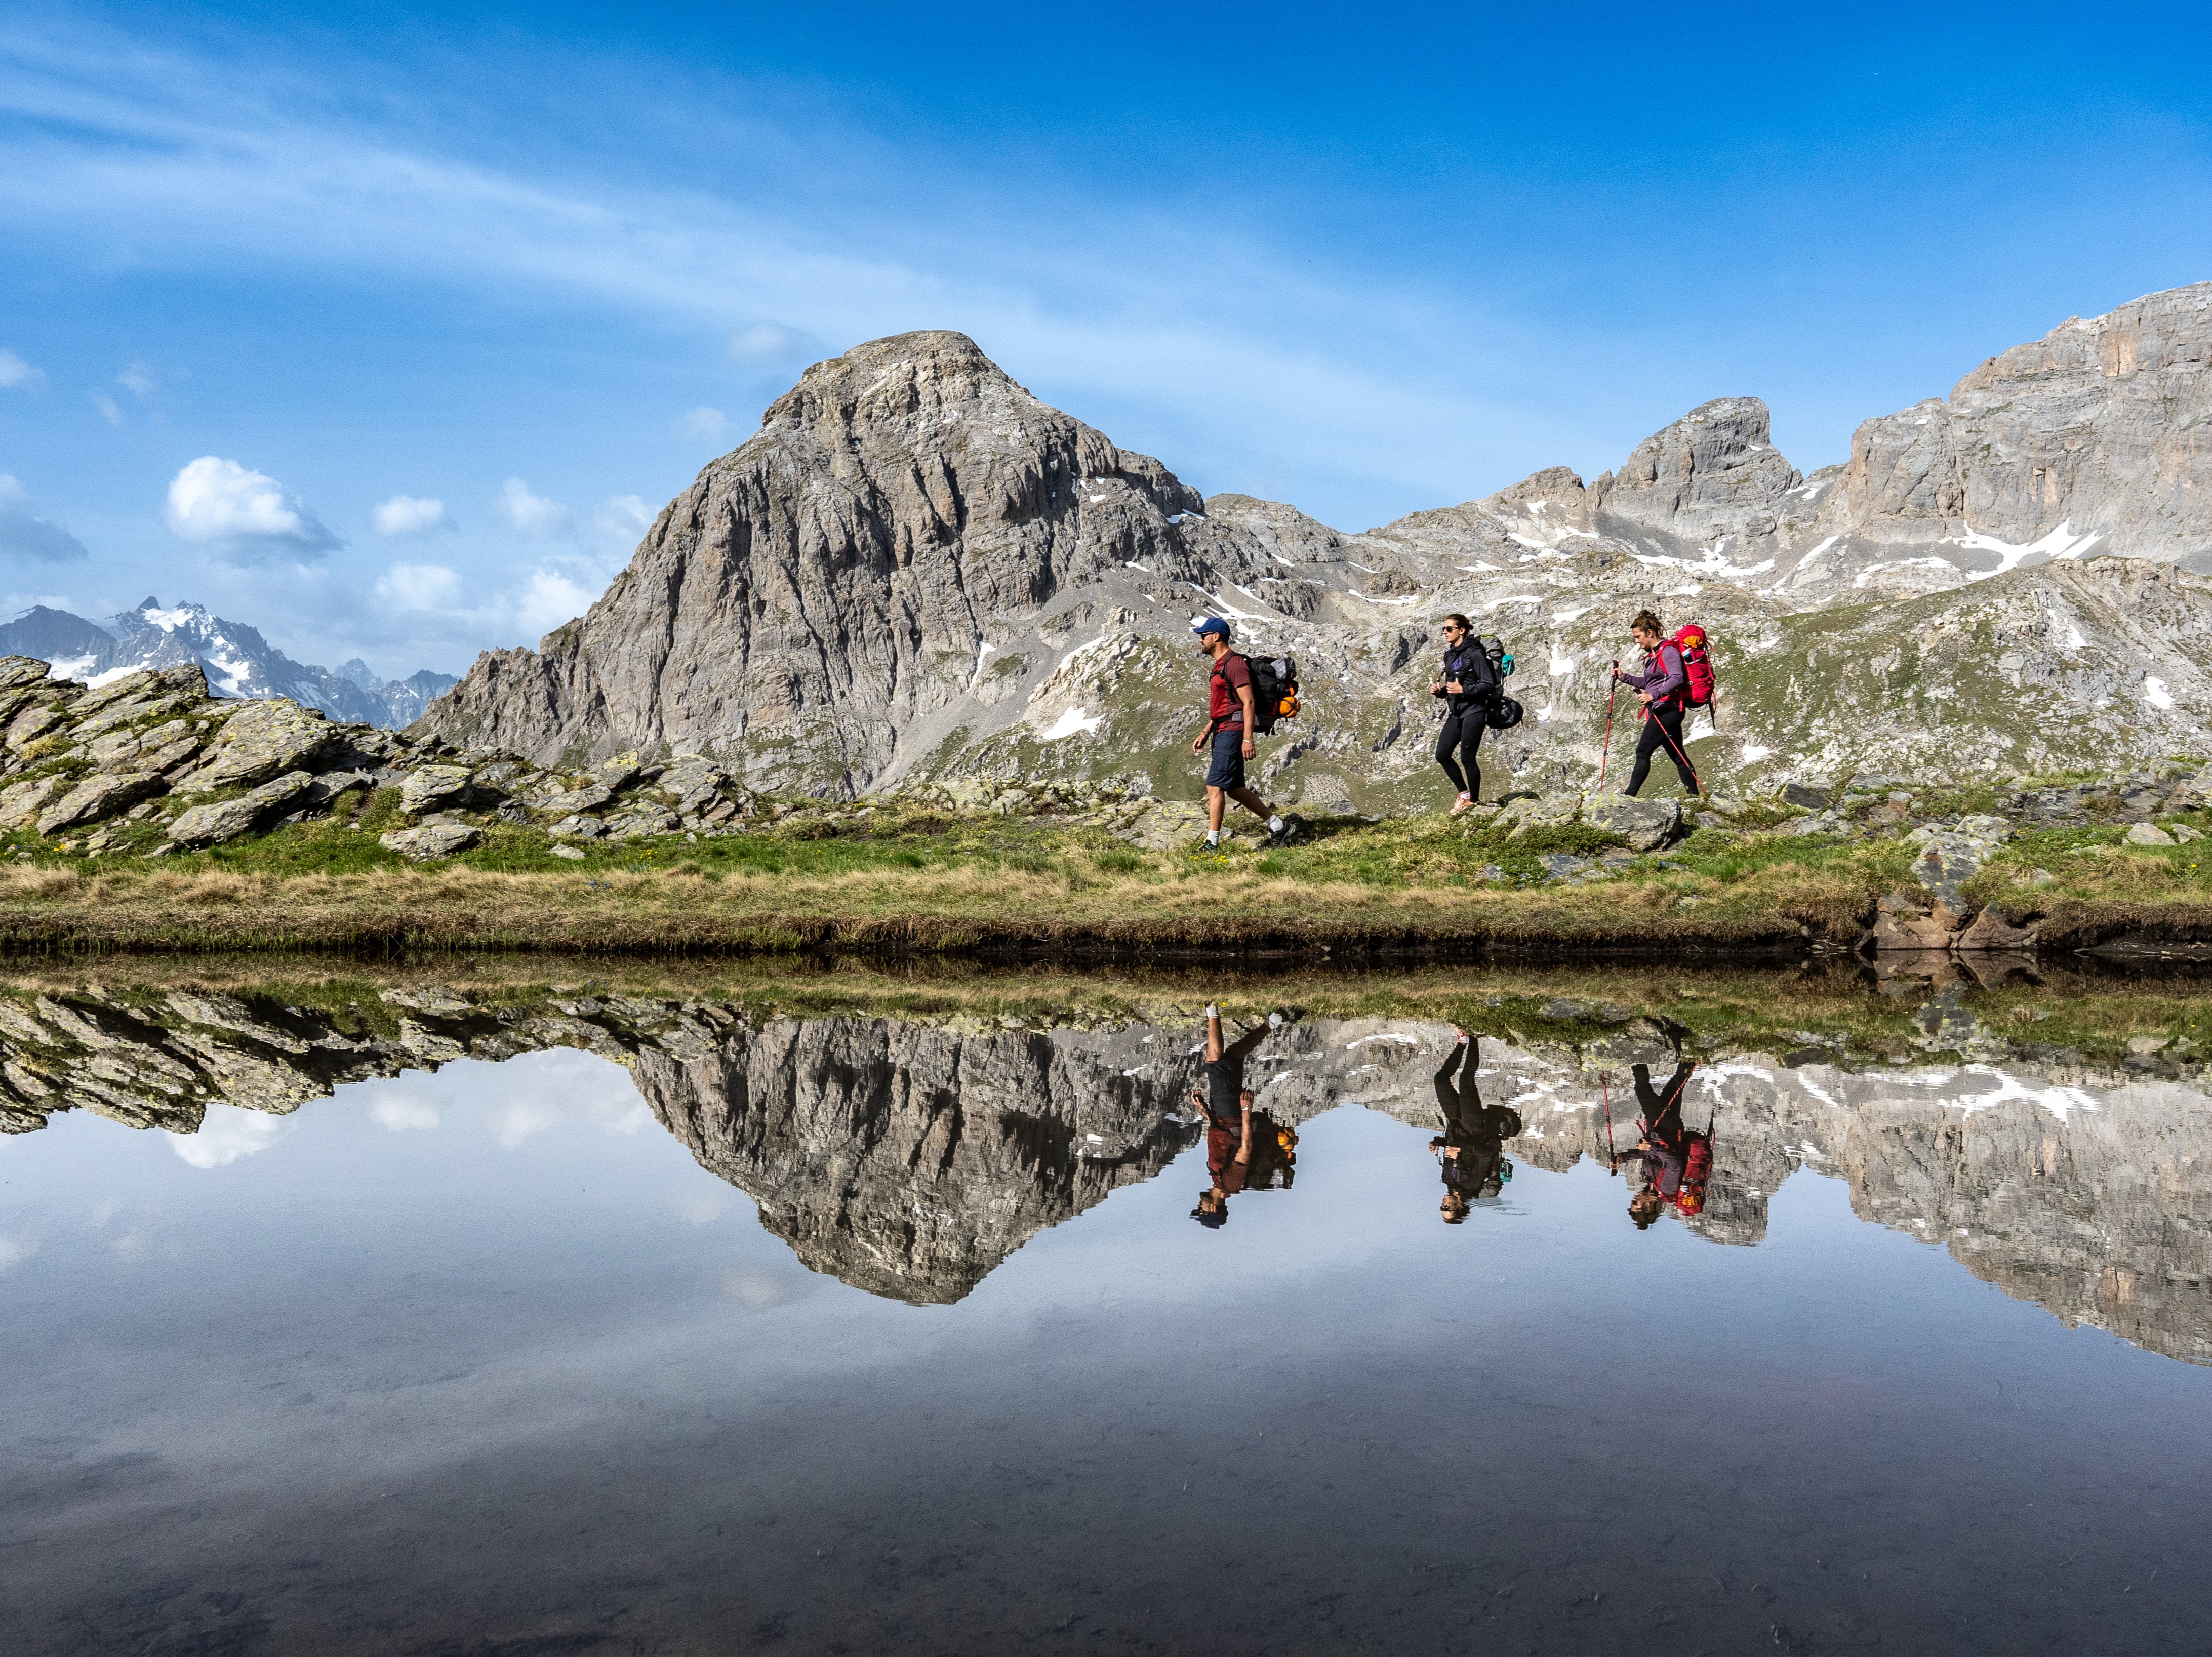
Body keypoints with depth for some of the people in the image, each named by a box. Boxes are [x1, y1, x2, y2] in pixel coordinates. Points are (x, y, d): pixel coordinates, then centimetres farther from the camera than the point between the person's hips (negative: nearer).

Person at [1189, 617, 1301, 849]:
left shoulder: (1234, 663, -12)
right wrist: (1205, 733, 21)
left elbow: (1248, 702, -17)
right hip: (1222, 733, 11)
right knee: (1233, 788, 11)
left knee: (1215, 786, -12)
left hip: (1232, 732, -11)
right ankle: (1279, 825, 19)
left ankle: (1212, 843, -11)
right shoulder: (1220, 665, 20)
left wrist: (1248, 739, -22)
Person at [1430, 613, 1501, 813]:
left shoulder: (1475, 653, -12)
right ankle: (1464, 793, 21)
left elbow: (1489, 685, -14)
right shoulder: (1450, 655, 14)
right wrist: (1439, 691, 3)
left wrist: (1463, 690, -22)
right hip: (1457, 713, 9)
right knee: (1442, 755, 5)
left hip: (1474, 711, -9)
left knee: (1467, 758, -5)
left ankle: (1474, 802, 10)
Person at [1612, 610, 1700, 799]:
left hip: (1668, 709, -10)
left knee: (1643, 752, -14)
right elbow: (1649, 682, 25)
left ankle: (1629, 797, -18)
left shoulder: (1668, 651, -11)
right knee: (1678, 756, 12)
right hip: (1660, 711, 10)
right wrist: (1623, 677, 15)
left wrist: (1654, 695, -32)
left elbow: (1677, 679, -23)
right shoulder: (1653, 654, 18)